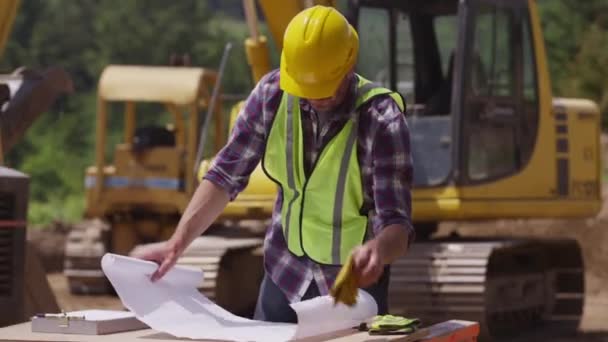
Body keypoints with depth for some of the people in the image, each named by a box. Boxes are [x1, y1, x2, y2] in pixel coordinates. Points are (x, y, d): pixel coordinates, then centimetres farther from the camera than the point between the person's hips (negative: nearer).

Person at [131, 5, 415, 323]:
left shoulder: (381, 120, -25)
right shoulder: (272, 92, -14)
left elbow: (398, 225, -29)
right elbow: (226, 175, -7)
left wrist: (377, 249, -53)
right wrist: (176, 243, -17)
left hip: (354, 281, -3)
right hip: (285, 270, 3)